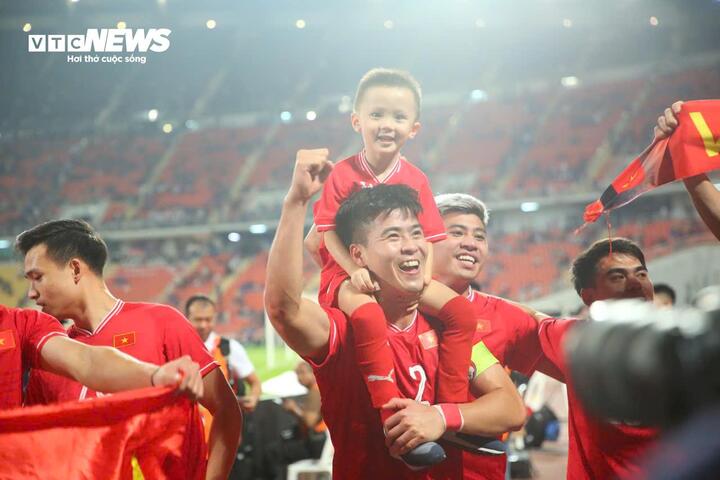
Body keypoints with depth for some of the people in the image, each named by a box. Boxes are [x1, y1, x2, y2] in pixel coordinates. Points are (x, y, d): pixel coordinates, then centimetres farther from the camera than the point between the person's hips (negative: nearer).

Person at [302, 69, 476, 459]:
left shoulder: (415, 179, 5)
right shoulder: (343, 174, -4)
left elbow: (427, 236, 2)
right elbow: (328, 233, -8)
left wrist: (424, 275, -16)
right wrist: (354, 269, -23)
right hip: (349, 274, -4)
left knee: (461, 311, -17)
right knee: (367, 314, -39)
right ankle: (392, 416, -37)